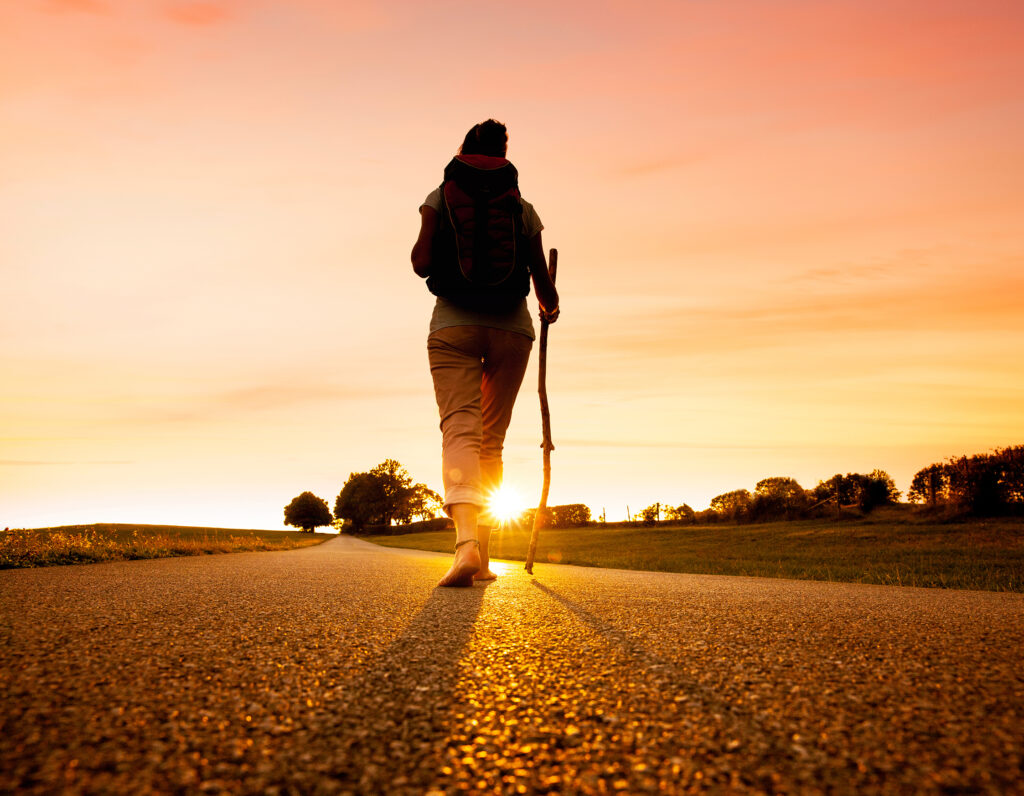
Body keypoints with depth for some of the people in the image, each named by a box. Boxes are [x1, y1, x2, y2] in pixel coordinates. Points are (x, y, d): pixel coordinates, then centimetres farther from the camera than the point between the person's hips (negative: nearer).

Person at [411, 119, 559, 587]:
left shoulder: (439, 198, 6)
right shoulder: (522, 207, 11)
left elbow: (421, 264, -5)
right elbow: (543, 284, 9)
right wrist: (551, 307, 31)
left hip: (453, 323, -2)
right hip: (511, 326, 2)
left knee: (460, 429, -11)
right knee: (491, 438, 8)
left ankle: (466, 538, -35)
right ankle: (481, 555, 7)